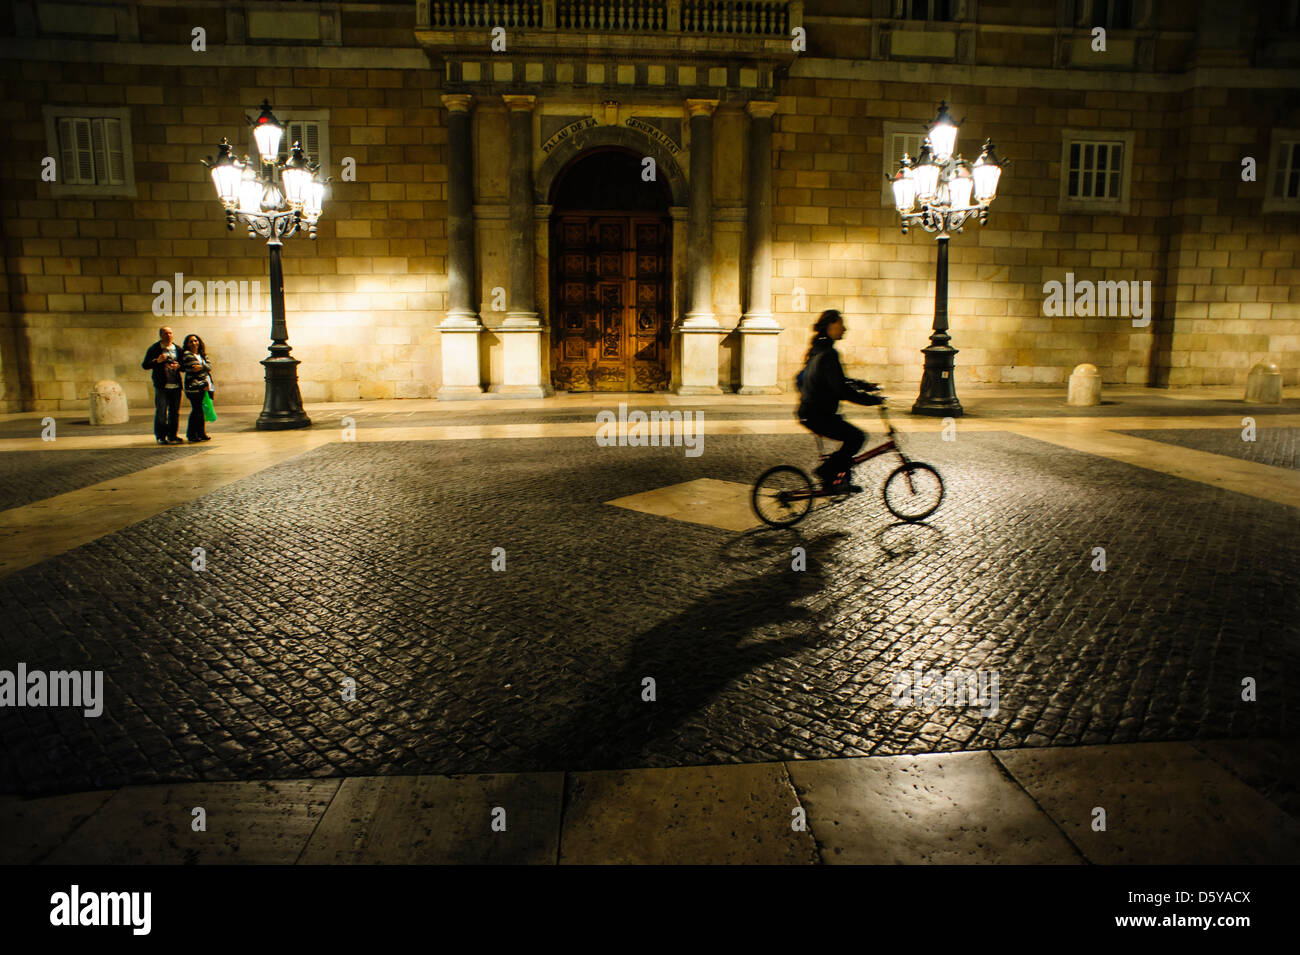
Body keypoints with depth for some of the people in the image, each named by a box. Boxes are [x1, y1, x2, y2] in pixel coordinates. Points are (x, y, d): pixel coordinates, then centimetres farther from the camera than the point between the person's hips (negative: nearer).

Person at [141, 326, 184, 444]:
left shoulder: (177, 349, 13)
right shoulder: (154, 349, 1)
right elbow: (145, 365, 0)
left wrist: (178, 366, -4)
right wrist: (157, 361, -16)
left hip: (176, 385, 4)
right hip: (161, 386, -4)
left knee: (175, 412, 6)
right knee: (161, 412, -2)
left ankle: (172, 436, 15)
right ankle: (160, 437, 6)